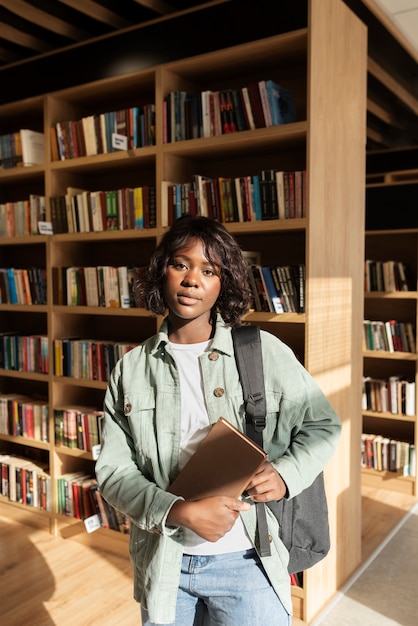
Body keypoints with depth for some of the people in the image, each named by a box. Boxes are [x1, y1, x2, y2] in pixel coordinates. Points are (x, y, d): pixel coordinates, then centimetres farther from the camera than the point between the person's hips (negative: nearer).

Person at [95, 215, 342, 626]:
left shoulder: (264, 352, -7)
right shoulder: (131, 369, -1)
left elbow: (323, 427, 2)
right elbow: (113, 470, -4)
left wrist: (285, 475, -17)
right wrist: (181, 512, -19)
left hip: (246, 562, -2)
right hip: (162, 562, 2)